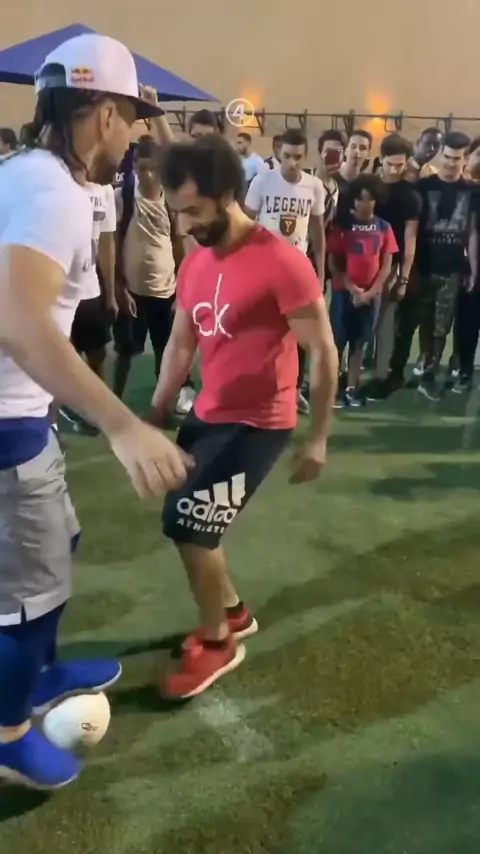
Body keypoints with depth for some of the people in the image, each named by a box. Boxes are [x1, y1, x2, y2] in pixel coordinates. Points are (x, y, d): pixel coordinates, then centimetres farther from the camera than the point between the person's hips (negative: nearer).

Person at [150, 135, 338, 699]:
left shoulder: (281, 262, -19)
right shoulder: (194, 263, 5)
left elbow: (322, 352, -15)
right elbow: (181, 344, 13)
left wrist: (317, 438, -12)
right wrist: (154, 417, 13)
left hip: (257, 424, -8)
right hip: (208, 416, 8)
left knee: (188, 526, -8)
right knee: (185, 522, 15)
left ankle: (216, 644, 16)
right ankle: (233, 612, 39)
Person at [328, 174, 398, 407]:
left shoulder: (384, 228, 3)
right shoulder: (343, 224, -4)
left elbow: (386, 266, 4)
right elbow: (333, 263, -4)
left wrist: (371, 292, -6)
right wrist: (352, 288, -12)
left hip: (370, 295, 3)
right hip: (344, 292, -2)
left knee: (359, 342, 9)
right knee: (337, 341, -1)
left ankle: (351, 388, 17)